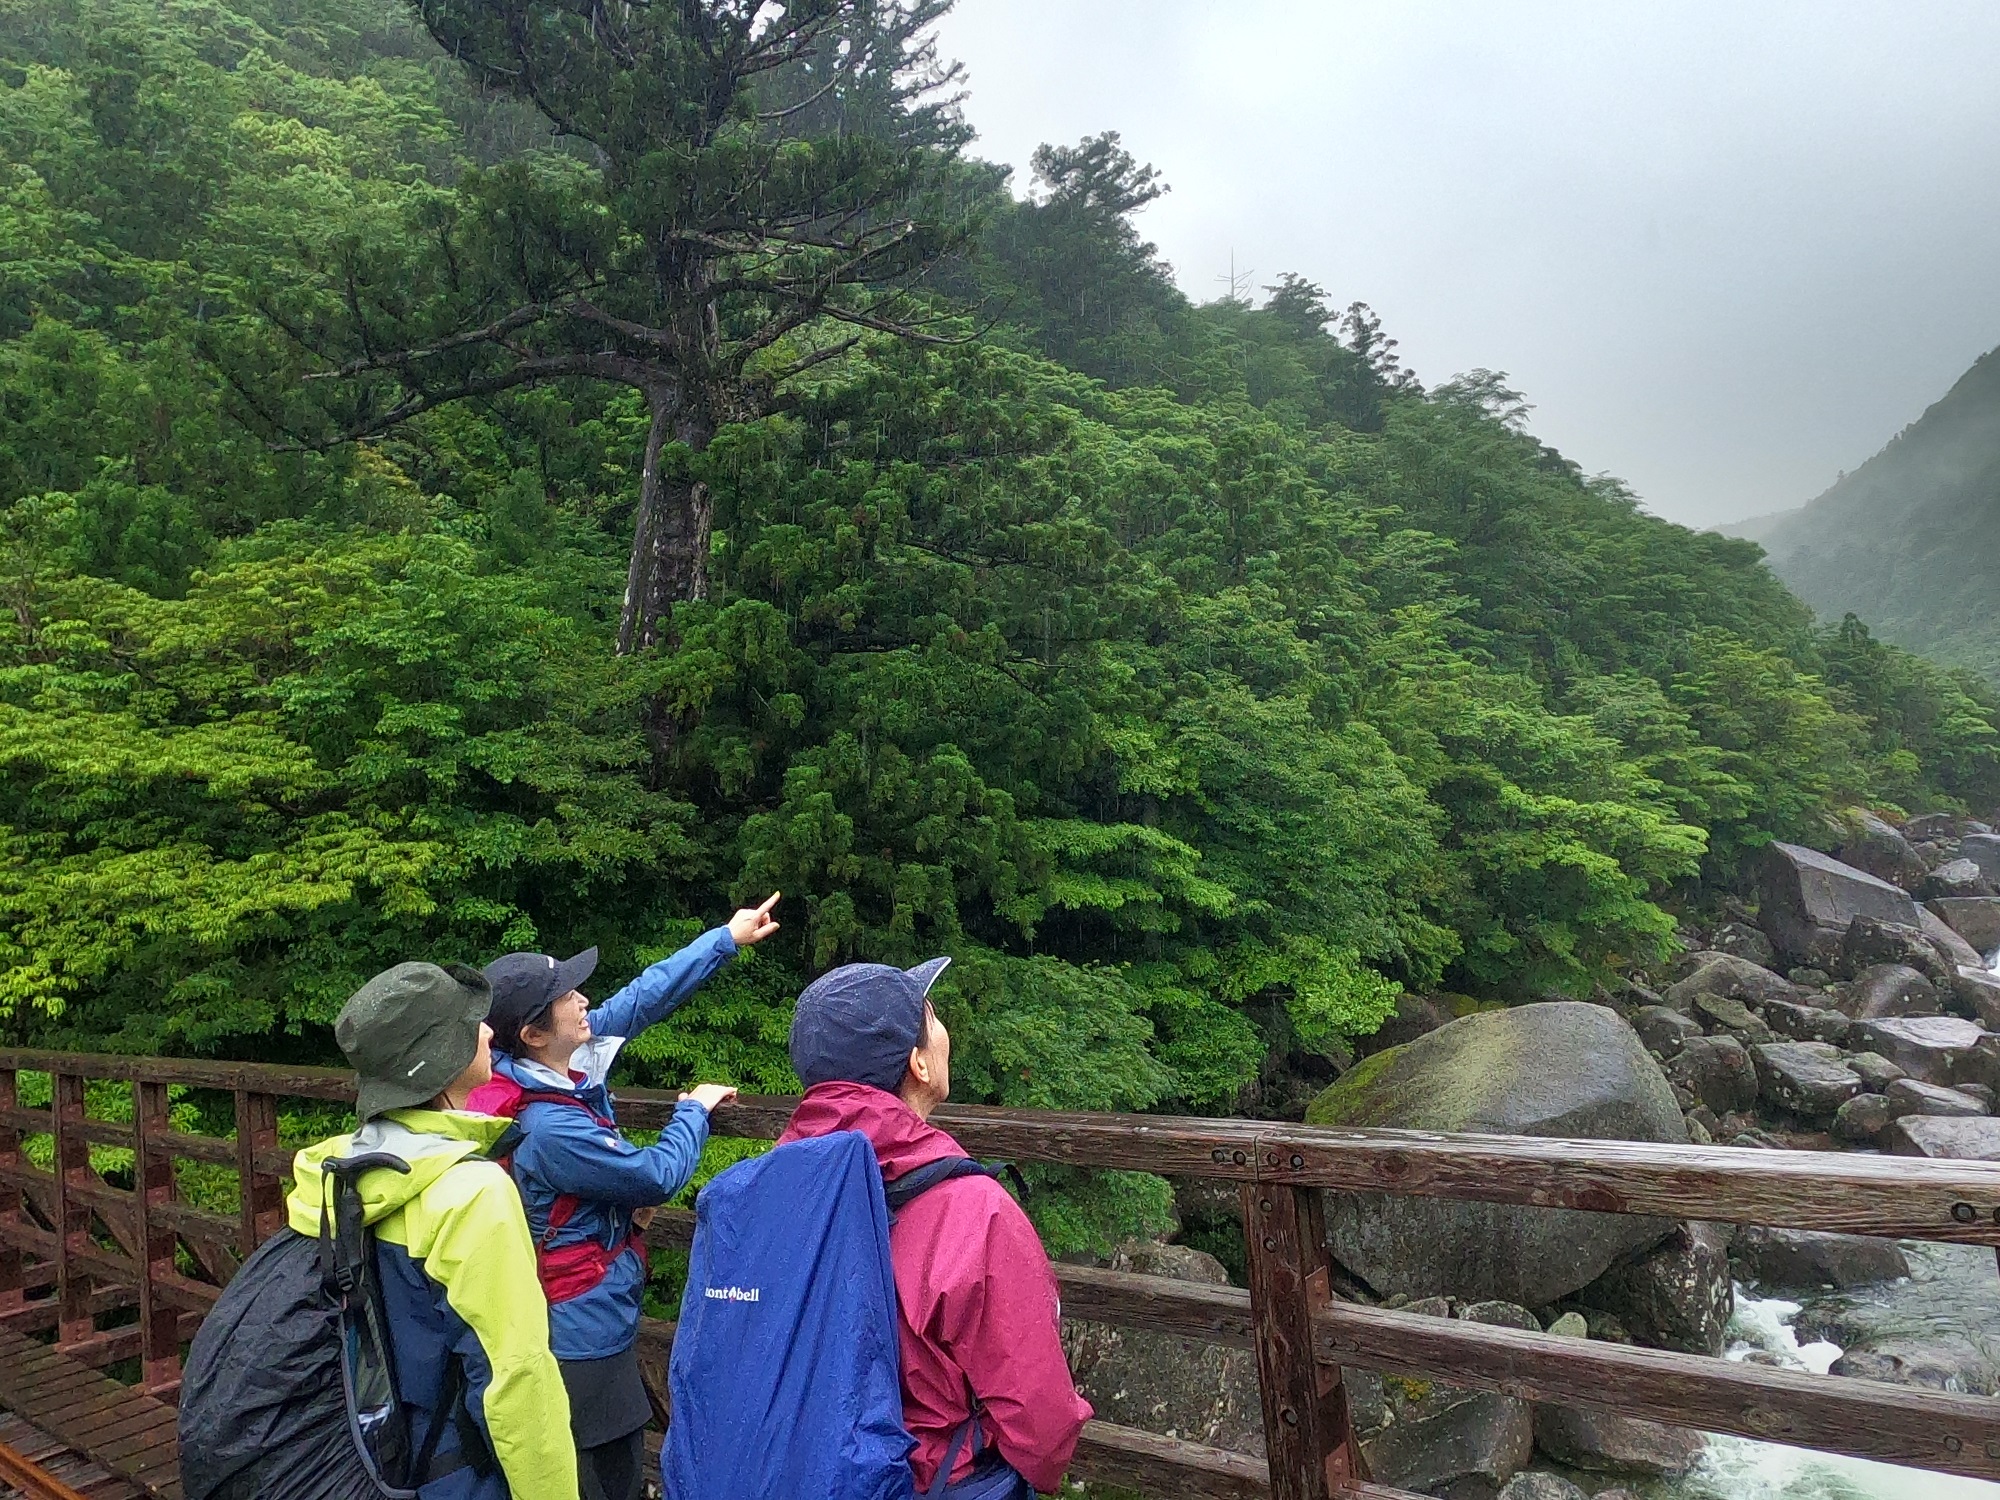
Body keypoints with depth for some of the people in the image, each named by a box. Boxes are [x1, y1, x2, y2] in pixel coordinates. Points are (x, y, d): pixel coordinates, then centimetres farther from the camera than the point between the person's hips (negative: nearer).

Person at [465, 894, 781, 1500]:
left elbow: (642, 998, 2)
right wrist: (695, 1110, -1)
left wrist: (727, 938, 6)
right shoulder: (550, 1130, -30)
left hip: (578, 1326, 9)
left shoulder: (560, 1061, -7)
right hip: (587, 1339, -9)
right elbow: (660, 1176, -18)